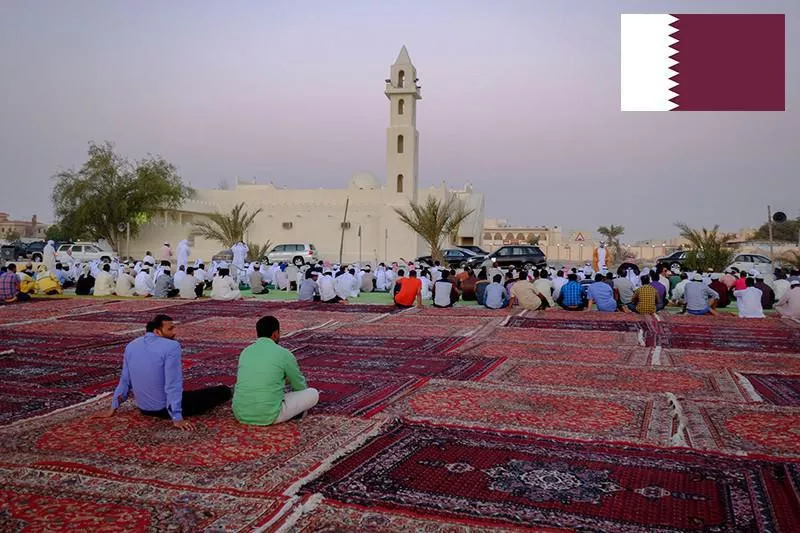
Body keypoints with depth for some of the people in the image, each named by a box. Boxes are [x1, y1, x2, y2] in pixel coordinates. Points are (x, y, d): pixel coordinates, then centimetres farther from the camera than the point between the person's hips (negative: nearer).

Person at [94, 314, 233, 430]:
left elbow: (125, 381, 6)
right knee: (225, 391, 2)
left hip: (143, 409, 8)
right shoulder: (171, 346, -20)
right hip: (166, 409, -8)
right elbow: (173, 384, -24)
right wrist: (177, 418, -23)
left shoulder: (131, 346, -1)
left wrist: (113, 408, 17)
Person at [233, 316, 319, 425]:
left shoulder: (245, 352, 13)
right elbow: (300, 386, 15)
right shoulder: (284, 354, -1)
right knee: (313, 394, 12)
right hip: (269, 415, -4)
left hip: (241, 414, 4)